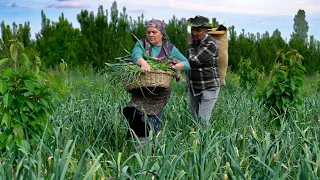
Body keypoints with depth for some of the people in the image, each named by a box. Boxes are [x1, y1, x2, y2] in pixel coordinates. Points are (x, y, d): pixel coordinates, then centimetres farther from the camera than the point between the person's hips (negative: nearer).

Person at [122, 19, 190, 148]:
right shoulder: (141, 44, 9)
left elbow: (186, 64, 5)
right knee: (136, 113, -18)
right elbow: (136, 55, -14)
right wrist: (143, 62, -37)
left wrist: (175, 66, -17)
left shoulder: (170, 48, 10)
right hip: (141, 89, 1)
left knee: (152, 117, -14)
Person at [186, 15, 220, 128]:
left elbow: (193, 61, -25)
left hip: (209, 88, -8)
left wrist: (190, 45, -11)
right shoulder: (194, 41, 6)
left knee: (203, 122, -12)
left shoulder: (211, 44, -18)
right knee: (194, 120, 11)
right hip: (193, 87, 8)